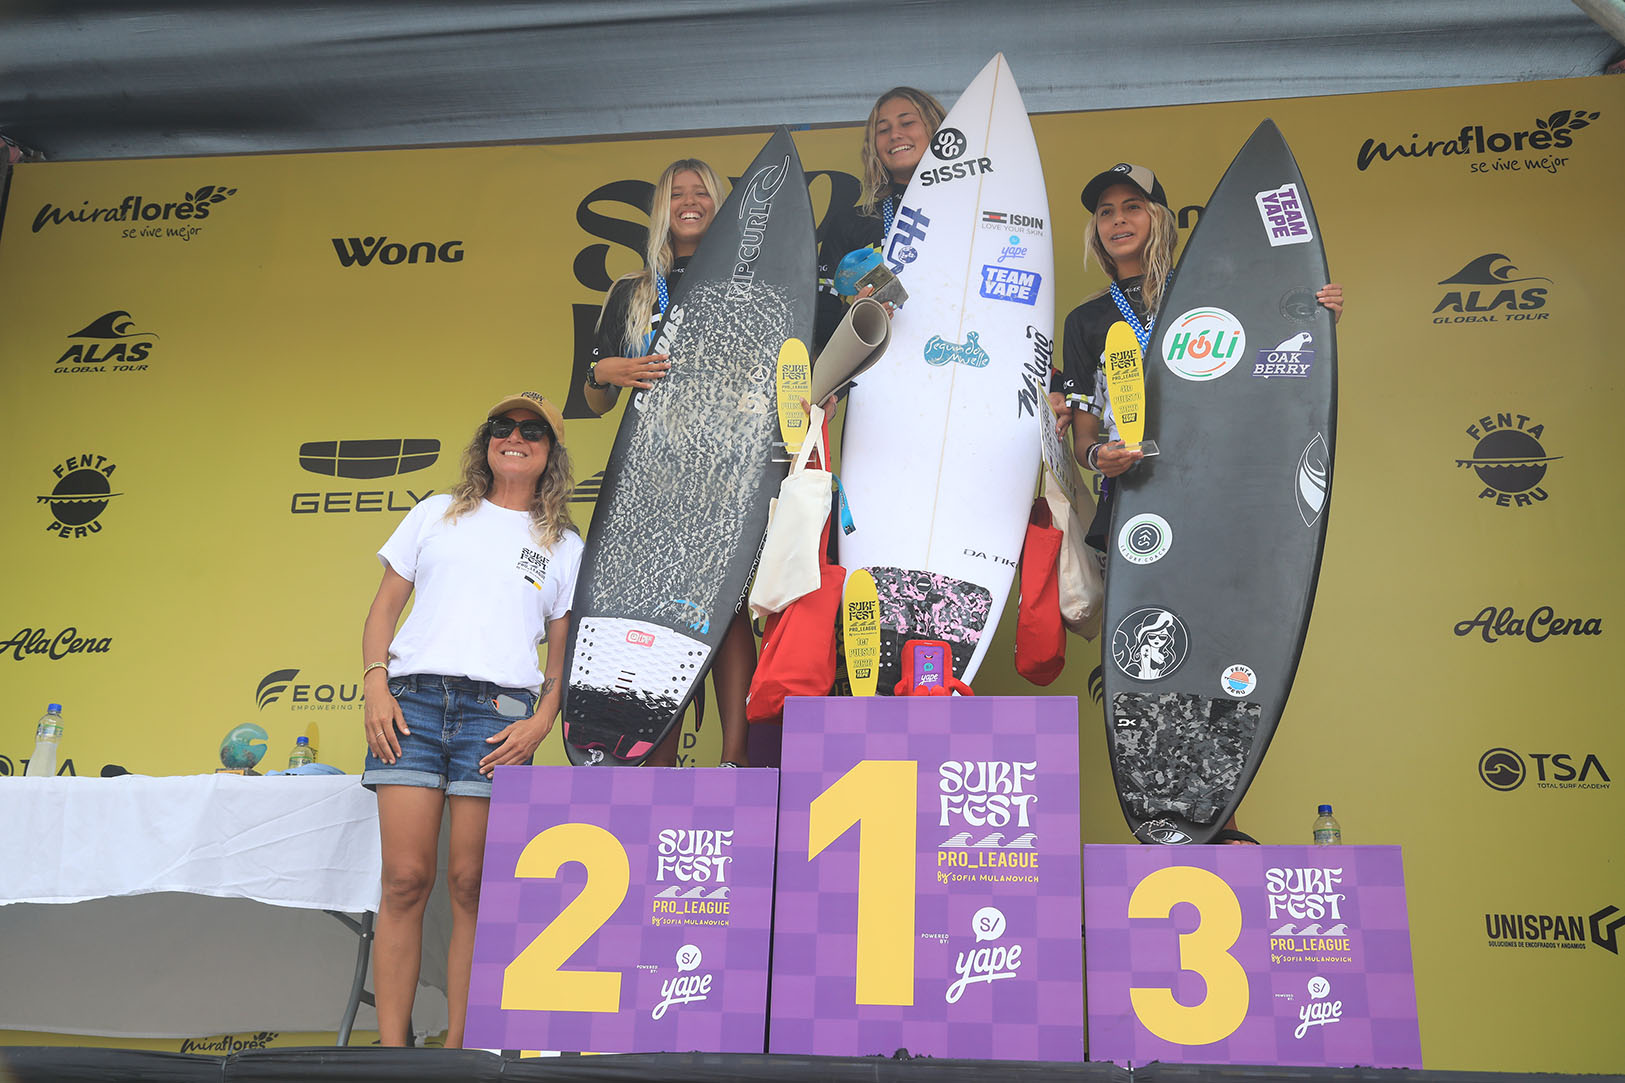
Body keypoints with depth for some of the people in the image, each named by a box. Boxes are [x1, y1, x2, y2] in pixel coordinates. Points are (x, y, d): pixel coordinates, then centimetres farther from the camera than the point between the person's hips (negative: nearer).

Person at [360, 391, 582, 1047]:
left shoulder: (565, 546, 18)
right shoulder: (437, 515, 20)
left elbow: (563, 653, 14)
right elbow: (384, 607, 16)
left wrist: (541, 722, -2)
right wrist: (375, 685, 0)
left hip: (499, 711, -1)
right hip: (412, 698, 1)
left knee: (471, 882, -4)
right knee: (406, 877, -6)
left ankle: (457, 1047, 4)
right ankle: (390, 1046, 0)